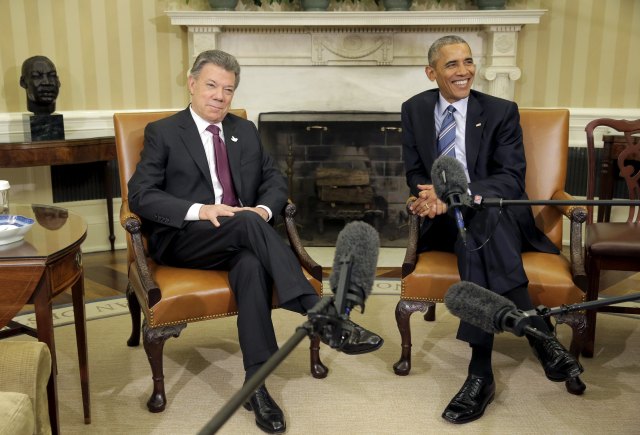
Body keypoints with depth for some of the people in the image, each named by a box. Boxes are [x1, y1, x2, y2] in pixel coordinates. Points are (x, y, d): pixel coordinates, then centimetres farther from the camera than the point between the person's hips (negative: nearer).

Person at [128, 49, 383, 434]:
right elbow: (140, 195, -5)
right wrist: (200, 210, -20)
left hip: (241, 237, 3)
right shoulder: (163, 132, 5)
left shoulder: (246, 131, 18)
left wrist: (263, 209, -11)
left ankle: (257, 382, -33)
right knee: (246, 223, -34)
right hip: (184, 240, -3)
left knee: (252, 265, -34)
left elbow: (276, 181, 14)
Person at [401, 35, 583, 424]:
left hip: (498, 214, -1)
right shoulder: (415, 109, 8)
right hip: (446, 221, 2)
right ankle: (540, 335, -35)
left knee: (480, 226, -39)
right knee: (476, 238, -37)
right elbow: (415, 174, 10)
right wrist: (433, 198, -16)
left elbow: (511, 178, -9)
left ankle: (481, 372, -38)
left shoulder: (502, 111, 0)